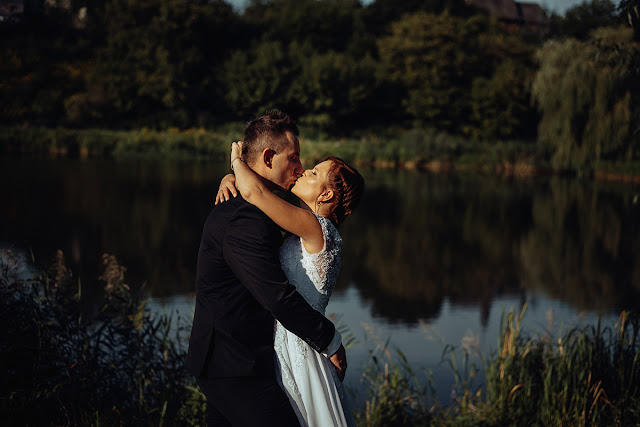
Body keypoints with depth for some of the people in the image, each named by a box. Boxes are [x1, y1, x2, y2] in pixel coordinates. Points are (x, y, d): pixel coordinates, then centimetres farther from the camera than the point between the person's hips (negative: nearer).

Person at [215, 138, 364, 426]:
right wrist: (230, 178, 1)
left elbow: (254, 191, -27)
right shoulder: (304, 230, 10)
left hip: (298, 356, -9)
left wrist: (236, 159, -8)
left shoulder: (315, 227, -16)